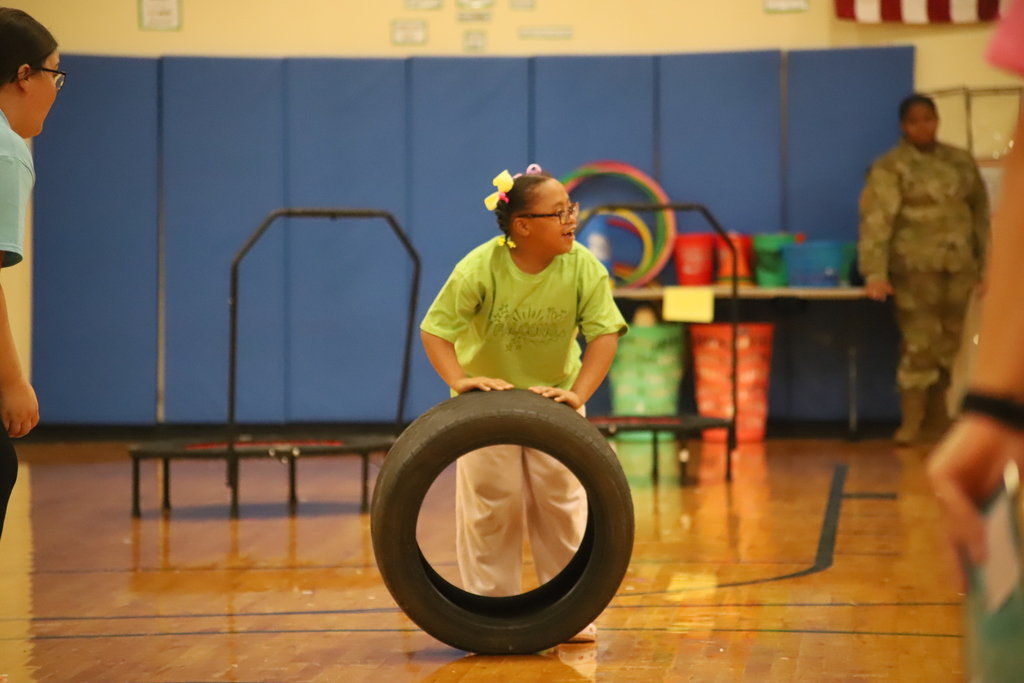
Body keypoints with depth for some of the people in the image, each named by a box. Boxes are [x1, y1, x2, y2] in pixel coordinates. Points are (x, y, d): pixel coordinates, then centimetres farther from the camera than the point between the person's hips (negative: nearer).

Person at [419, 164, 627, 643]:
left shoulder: (584, 268, -20)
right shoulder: (480, 268, -25)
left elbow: (605, 334, -22)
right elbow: (435, 329, -22)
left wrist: (578, 393, -35)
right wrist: (459, 380, -38)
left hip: (555, 395, 2)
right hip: (488, 393, -2)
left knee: (562, 501, 2)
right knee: (490, 504, 2)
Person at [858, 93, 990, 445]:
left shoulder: (961, 161, 10)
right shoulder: (890, 167, -7)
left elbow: (980, 211, 15)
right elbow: (876, 220, -17)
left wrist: (984, 261, 9)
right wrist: (875, 273, -27)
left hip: (958, 266, 5)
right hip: (916, 268, -5)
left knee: (948, 342, 10)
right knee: (919, 343, -7)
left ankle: (937, 410, 24)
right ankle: (912, 420, 0)